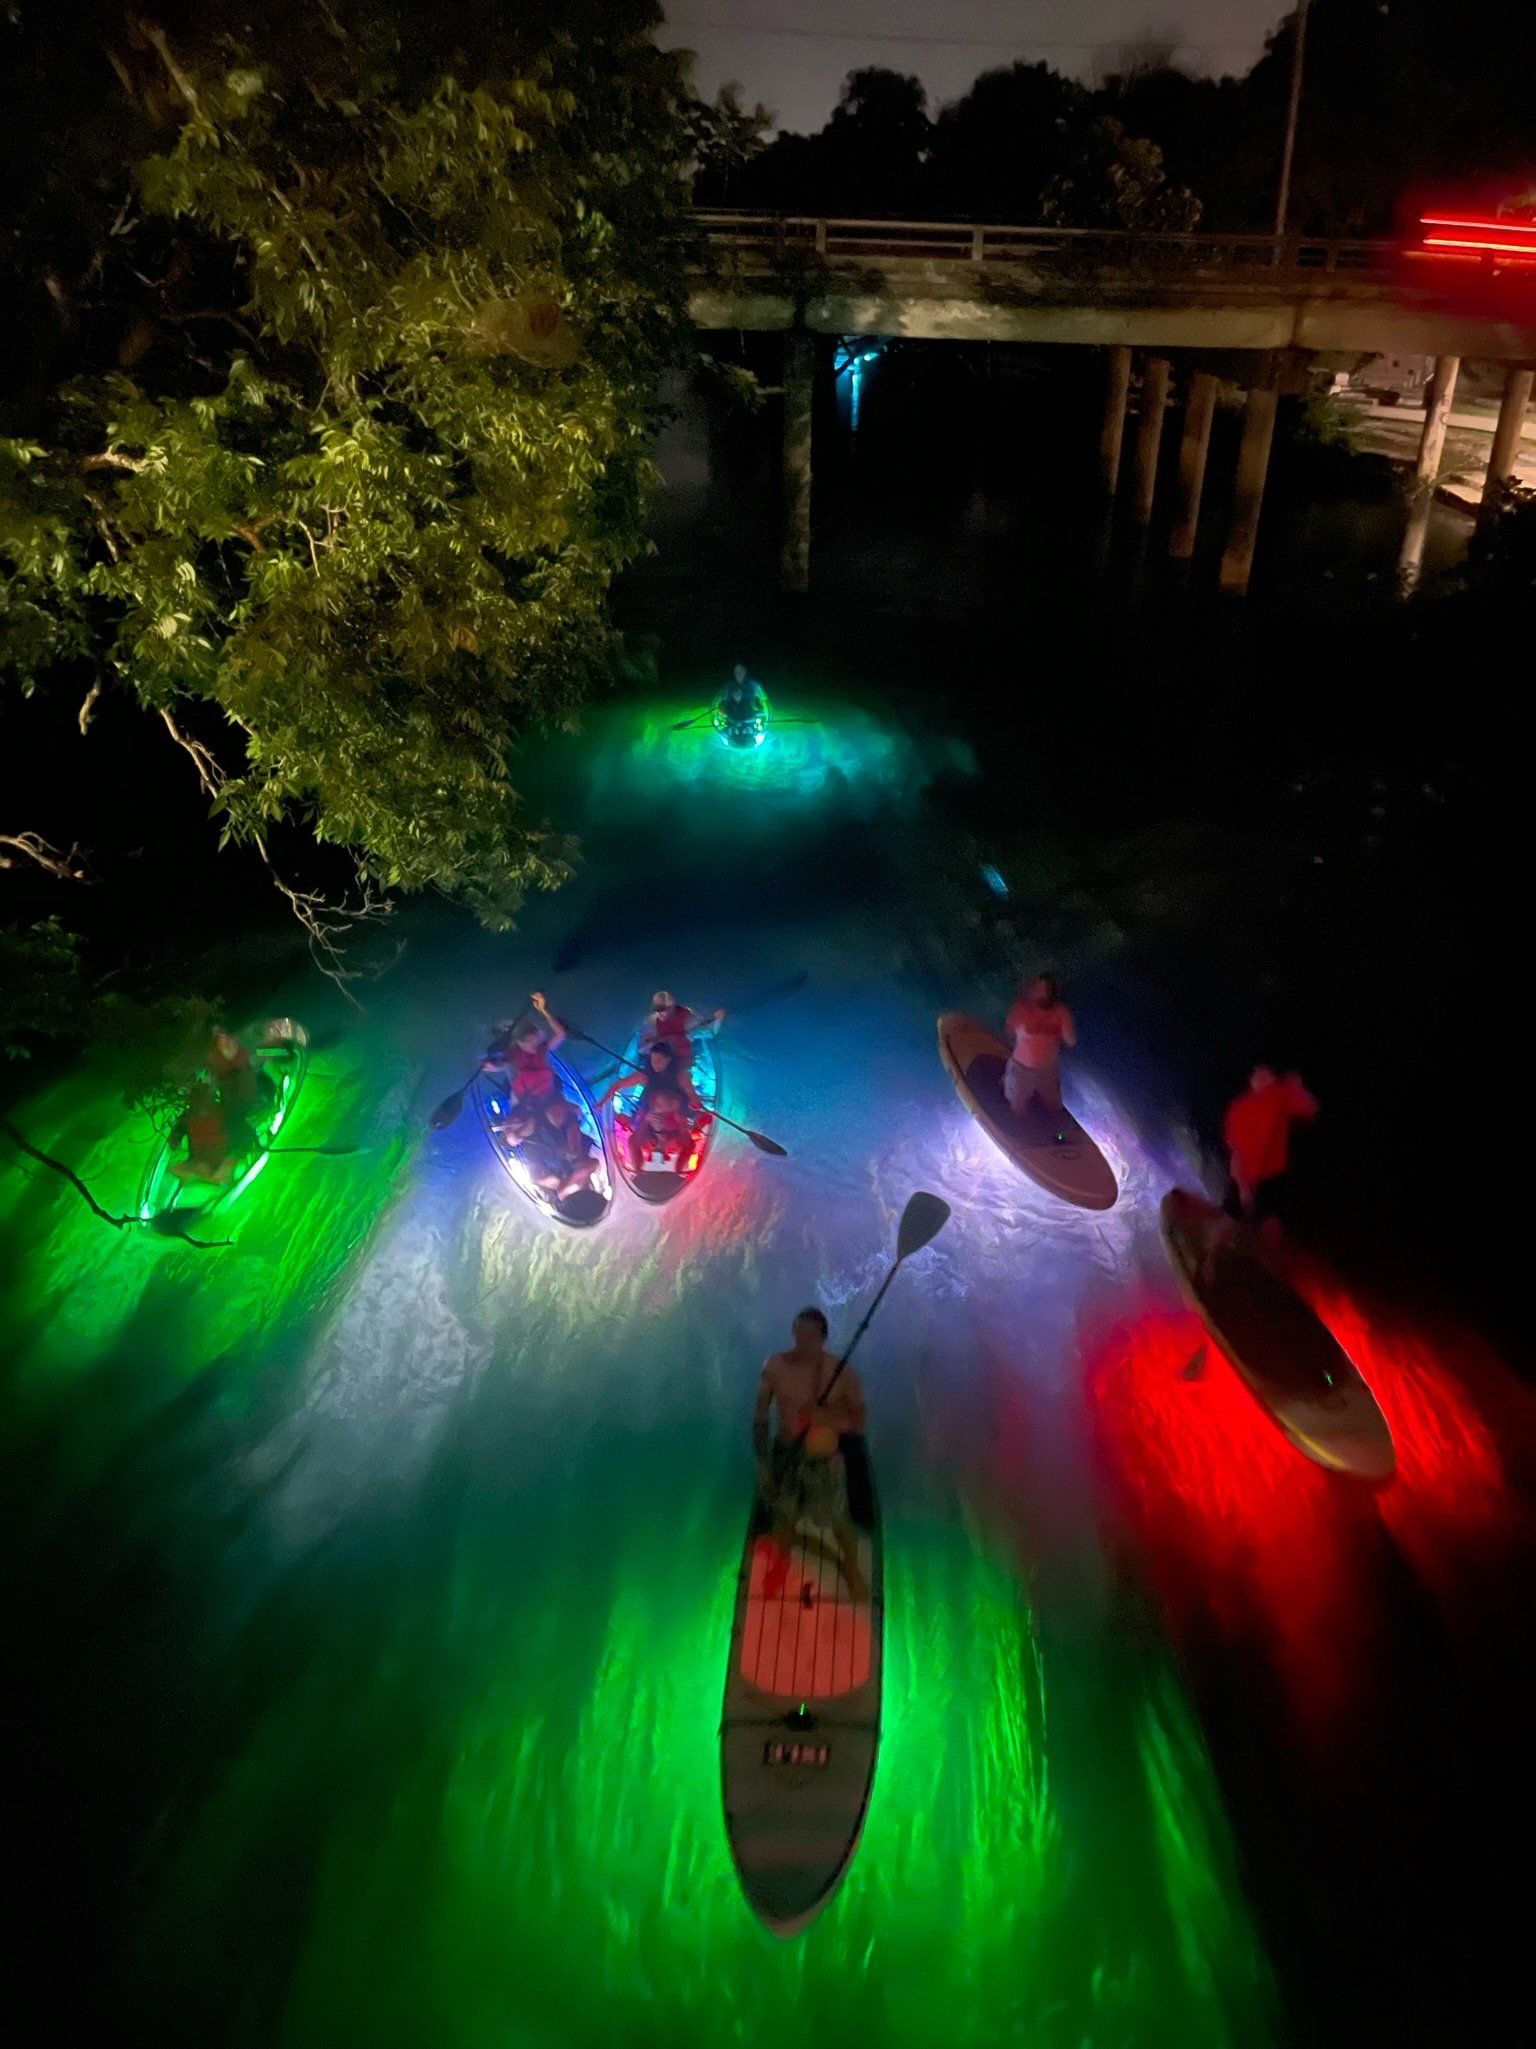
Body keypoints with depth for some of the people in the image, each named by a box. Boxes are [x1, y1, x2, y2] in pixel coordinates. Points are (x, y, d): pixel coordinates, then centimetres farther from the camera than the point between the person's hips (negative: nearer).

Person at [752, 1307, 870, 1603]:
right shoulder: (774, 1365, -17)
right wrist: (762, 1460, -4)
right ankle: (782, 1561, 55)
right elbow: (760, 1413, -5)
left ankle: (852, 1569, 47)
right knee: (783, 1514, 23)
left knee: (839, 1520, 16)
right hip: (785, 1453, 2)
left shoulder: (843, 1373, -21)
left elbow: (860, 1418, -10)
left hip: (825, 1458, -2)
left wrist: (830, 1420, -30)